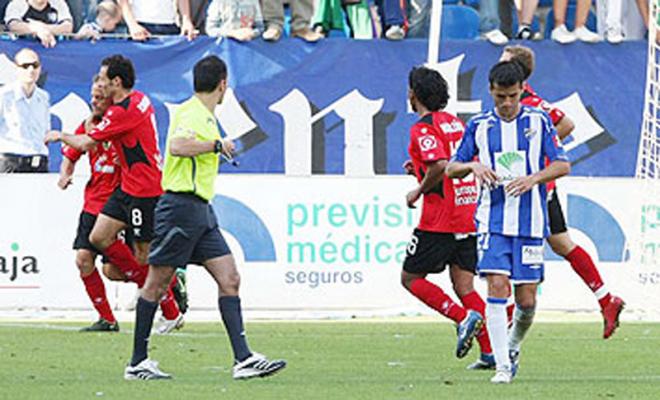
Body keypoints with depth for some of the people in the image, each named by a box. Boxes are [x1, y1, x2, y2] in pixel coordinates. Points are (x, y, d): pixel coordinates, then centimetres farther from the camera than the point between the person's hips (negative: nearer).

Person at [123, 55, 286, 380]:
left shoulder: (205, 115, 17)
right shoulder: (191, 113, -13)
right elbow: (176, 146, -31)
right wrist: (217, 145, -22)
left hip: (201, 210, 10)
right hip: (180, 205, -10)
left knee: (229, 278, 0)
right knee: (157, 281, -1)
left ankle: (243, 359, -6)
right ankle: (138, 363, 5)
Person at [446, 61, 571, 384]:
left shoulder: (539, 121, 3)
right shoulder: (479, 126, 6)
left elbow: (563, 165, 1)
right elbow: (452, 168, 10)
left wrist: (532, 178, -16)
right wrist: (473, 166, -12)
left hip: (530, 222, 0)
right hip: (492, 221, 0)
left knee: (526, 300, 1)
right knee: (497, 287, -15)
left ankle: (513, 346, 31)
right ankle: (502, 366, -13)